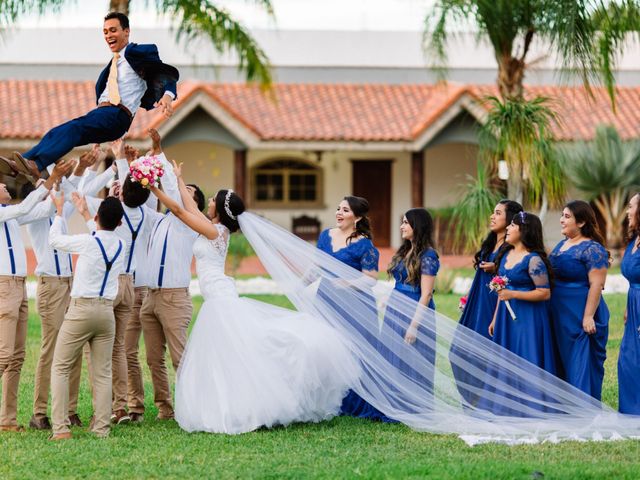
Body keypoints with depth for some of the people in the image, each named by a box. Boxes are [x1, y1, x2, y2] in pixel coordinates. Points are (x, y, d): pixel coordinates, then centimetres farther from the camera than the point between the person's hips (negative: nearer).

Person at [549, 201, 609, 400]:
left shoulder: (592, 249, -14)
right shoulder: (562, 245, 12)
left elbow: (596, 285, -19)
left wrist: (588, 316, -24)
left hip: (581, 316, -9)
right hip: (561, 315, 9)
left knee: (582, 365, -5)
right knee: (564, 363, 14)